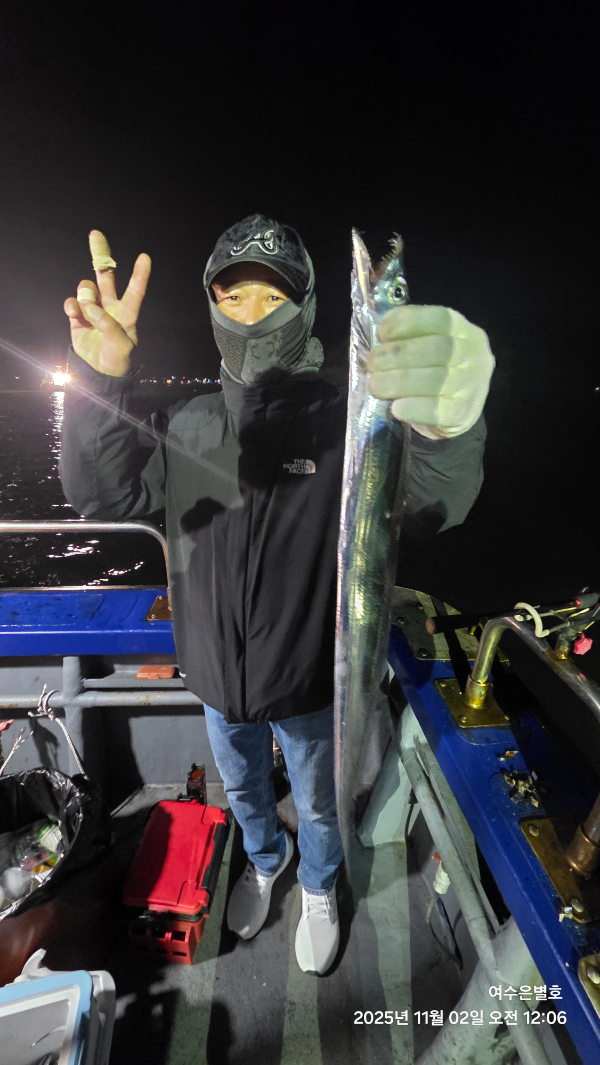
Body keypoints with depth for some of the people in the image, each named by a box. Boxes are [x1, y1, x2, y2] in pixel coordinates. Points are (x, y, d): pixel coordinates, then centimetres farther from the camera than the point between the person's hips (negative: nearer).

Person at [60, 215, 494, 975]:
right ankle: (265, 859, 64)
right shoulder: (187, 426, -6)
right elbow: (105, 497, -16)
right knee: (243, 791, 31)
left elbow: (431, 508, -34)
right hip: (217, 682, 4)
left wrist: (448, 432, -58)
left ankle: (318, 889, 59)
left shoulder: (342, 423, -19)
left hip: (309, 686, -3)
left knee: (317, 806, 25)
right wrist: (100, 384, -33)